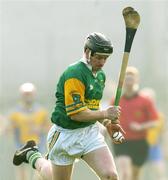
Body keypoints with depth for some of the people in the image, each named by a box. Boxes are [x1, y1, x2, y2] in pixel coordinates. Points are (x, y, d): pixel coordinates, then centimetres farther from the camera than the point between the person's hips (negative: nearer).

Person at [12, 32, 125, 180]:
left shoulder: (101, 75, 8)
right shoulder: (74, 74, -20)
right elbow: (75, 113, -24)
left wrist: (107, 123, 8)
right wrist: (104, 114, -23)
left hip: (90, 132, 7)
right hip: (66, 134, -7)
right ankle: (33, 156, 40)